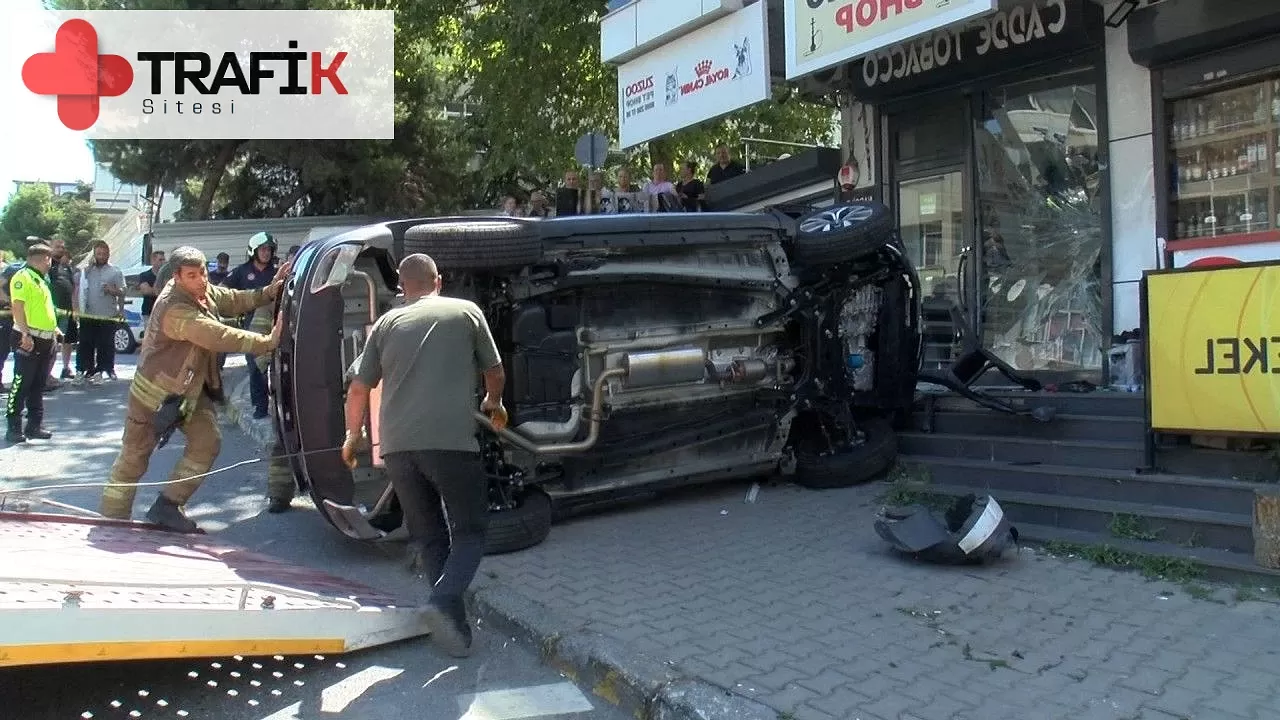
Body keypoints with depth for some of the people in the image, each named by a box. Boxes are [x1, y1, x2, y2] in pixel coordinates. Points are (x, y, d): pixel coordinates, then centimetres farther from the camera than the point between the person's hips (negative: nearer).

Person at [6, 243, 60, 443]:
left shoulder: (41, 280, 20)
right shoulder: (23, 277, -9)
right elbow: (18, 306, -18)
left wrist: (54, 329, 20)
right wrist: (25, 333, -25)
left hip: (45, 339, 9)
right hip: (29, 339, -9)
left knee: (38, 386, 12)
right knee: (21, 384, -6)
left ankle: (35, 425, 18)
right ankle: (14, 428, -3)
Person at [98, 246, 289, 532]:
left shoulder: (203, 291, -7)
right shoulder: (176, 309, -32)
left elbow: (233, 300, 2)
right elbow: (218, 337, -38)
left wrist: (268, 293, -15)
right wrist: (267, 341, -37)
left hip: (192, 388, 8)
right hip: (155, 391, -8)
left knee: (207, 442, -4)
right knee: (134, 456, 4)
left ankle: (167, 506, 4)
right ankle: (112, 519, 18)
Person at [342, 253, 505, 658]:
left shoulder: (387, 323, 16)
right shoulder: (466, 312, 11)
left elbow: (358, 389, 16)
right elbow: (495, 374, 20)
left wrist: (353, 436, 33)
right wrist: (493, 402, 41)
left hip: (396, 446, 3)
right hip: (450, 441, -3)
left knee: (428, 536, 16)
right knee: (470, 531, 9)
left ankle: (456, 623, 13)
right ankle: (444, 603, -15)